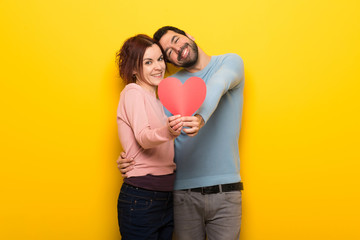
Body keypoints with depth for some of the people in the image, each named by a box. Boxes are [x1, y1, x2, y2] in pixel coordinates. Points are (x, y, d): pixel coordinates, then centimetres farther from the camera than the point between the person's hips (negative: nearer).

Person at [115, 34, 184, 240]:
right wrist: (166, 131, -40)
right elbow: (143, 138, -24)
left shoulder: (158, 101, 17)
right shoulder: (133, 92, -7)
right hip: (141, 199, -8)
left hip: (166, 197, 8)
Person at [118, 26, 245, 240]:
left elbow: (215, 88, -21)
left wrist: (200, 117, -42)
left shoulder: (230, 62, 2)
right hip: (183, 191, 2)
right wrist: (130, 159, -13)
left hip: (225, 190, -2)